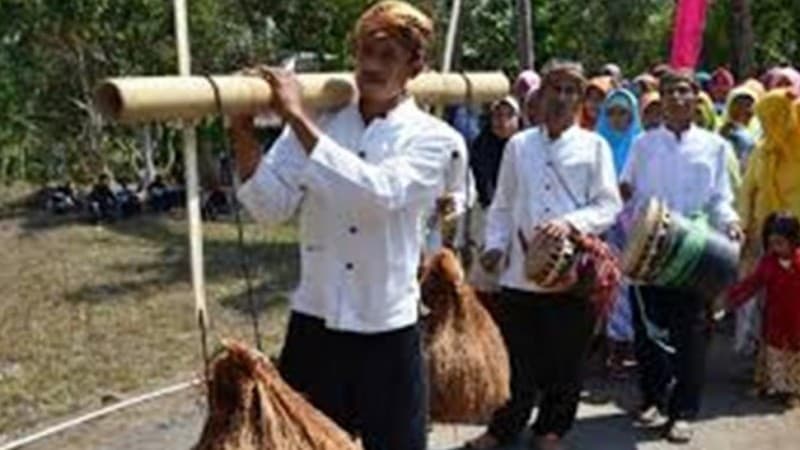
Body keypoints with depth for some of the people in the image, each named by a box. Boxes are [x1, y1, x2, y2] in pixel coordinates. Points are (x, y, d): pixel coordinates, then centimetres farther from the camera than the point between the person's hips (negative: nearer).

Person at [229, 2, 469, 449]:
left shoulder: (435, 139, -6)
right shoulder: (317, 123, 4)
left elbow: (379, 193, -25)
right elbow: (271, 207, -3)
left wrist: (299, 119, -26)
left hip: (388, 330, -2)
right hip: (314, 322, 3)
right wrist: (244, 135, -18)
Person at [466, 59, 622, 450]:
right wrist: (495, 244, -3)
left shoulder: (593, 146, 4)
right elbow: (502, 205, 12)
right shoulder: (518, 145, 10)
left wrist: (571, 221, -19)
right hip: (521, 270, 1)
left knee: (565, 359, 9)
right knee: (517, 356, 10)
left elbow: (609, 205, -2)